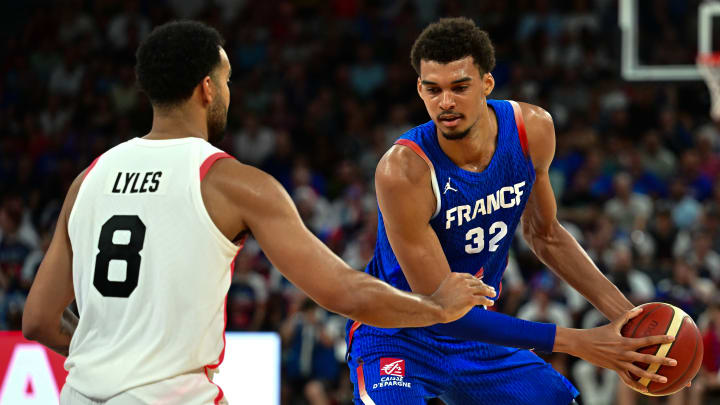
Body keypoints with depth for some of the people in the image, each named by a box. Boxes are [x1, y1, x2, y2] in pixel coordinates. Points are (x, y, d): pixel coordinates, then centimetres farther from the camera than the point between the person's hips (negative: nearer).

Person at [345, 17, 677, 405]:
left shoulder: (531, 129, -12)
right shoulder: (403, 170, -30)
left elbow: (544, 234, 8)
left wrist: (623, 313, -3)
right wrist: (573, 342, -30)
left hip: (479, 336, 6)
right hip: (397, 339, -6)